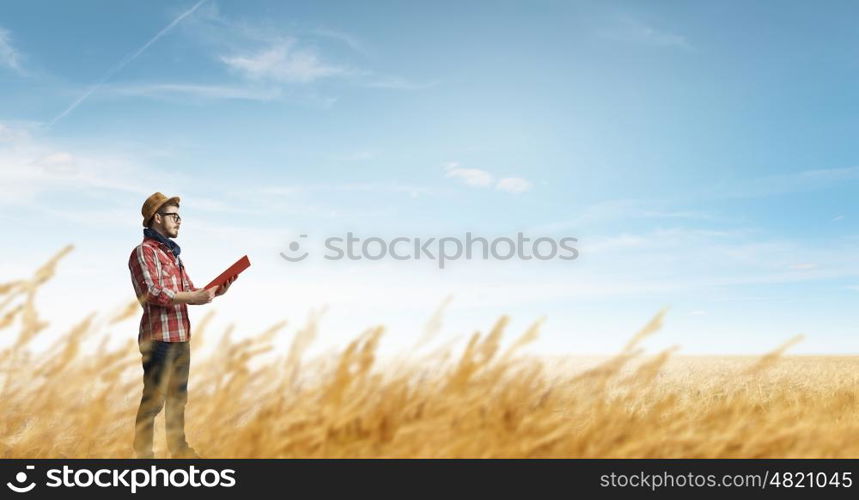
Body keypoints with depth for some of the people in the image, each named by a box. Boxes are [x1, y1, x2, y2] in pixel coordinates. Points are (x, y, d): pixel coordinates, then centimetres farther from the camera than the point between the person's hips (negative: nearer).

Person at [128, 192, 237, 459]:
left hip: (181, 337, 9)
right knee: (154, 398, -4)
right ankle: (142, 452, 5)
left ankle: (178, 447, 25)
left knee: (178, 397, 15)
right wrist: (195, 299, -21)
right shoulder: (143, 252, -7)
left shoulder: (173, 254, 19)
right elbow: (153, 293, -18)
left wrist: (218, 288, 3)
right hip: (159, 337, -8)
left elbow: (188, 291, 18)